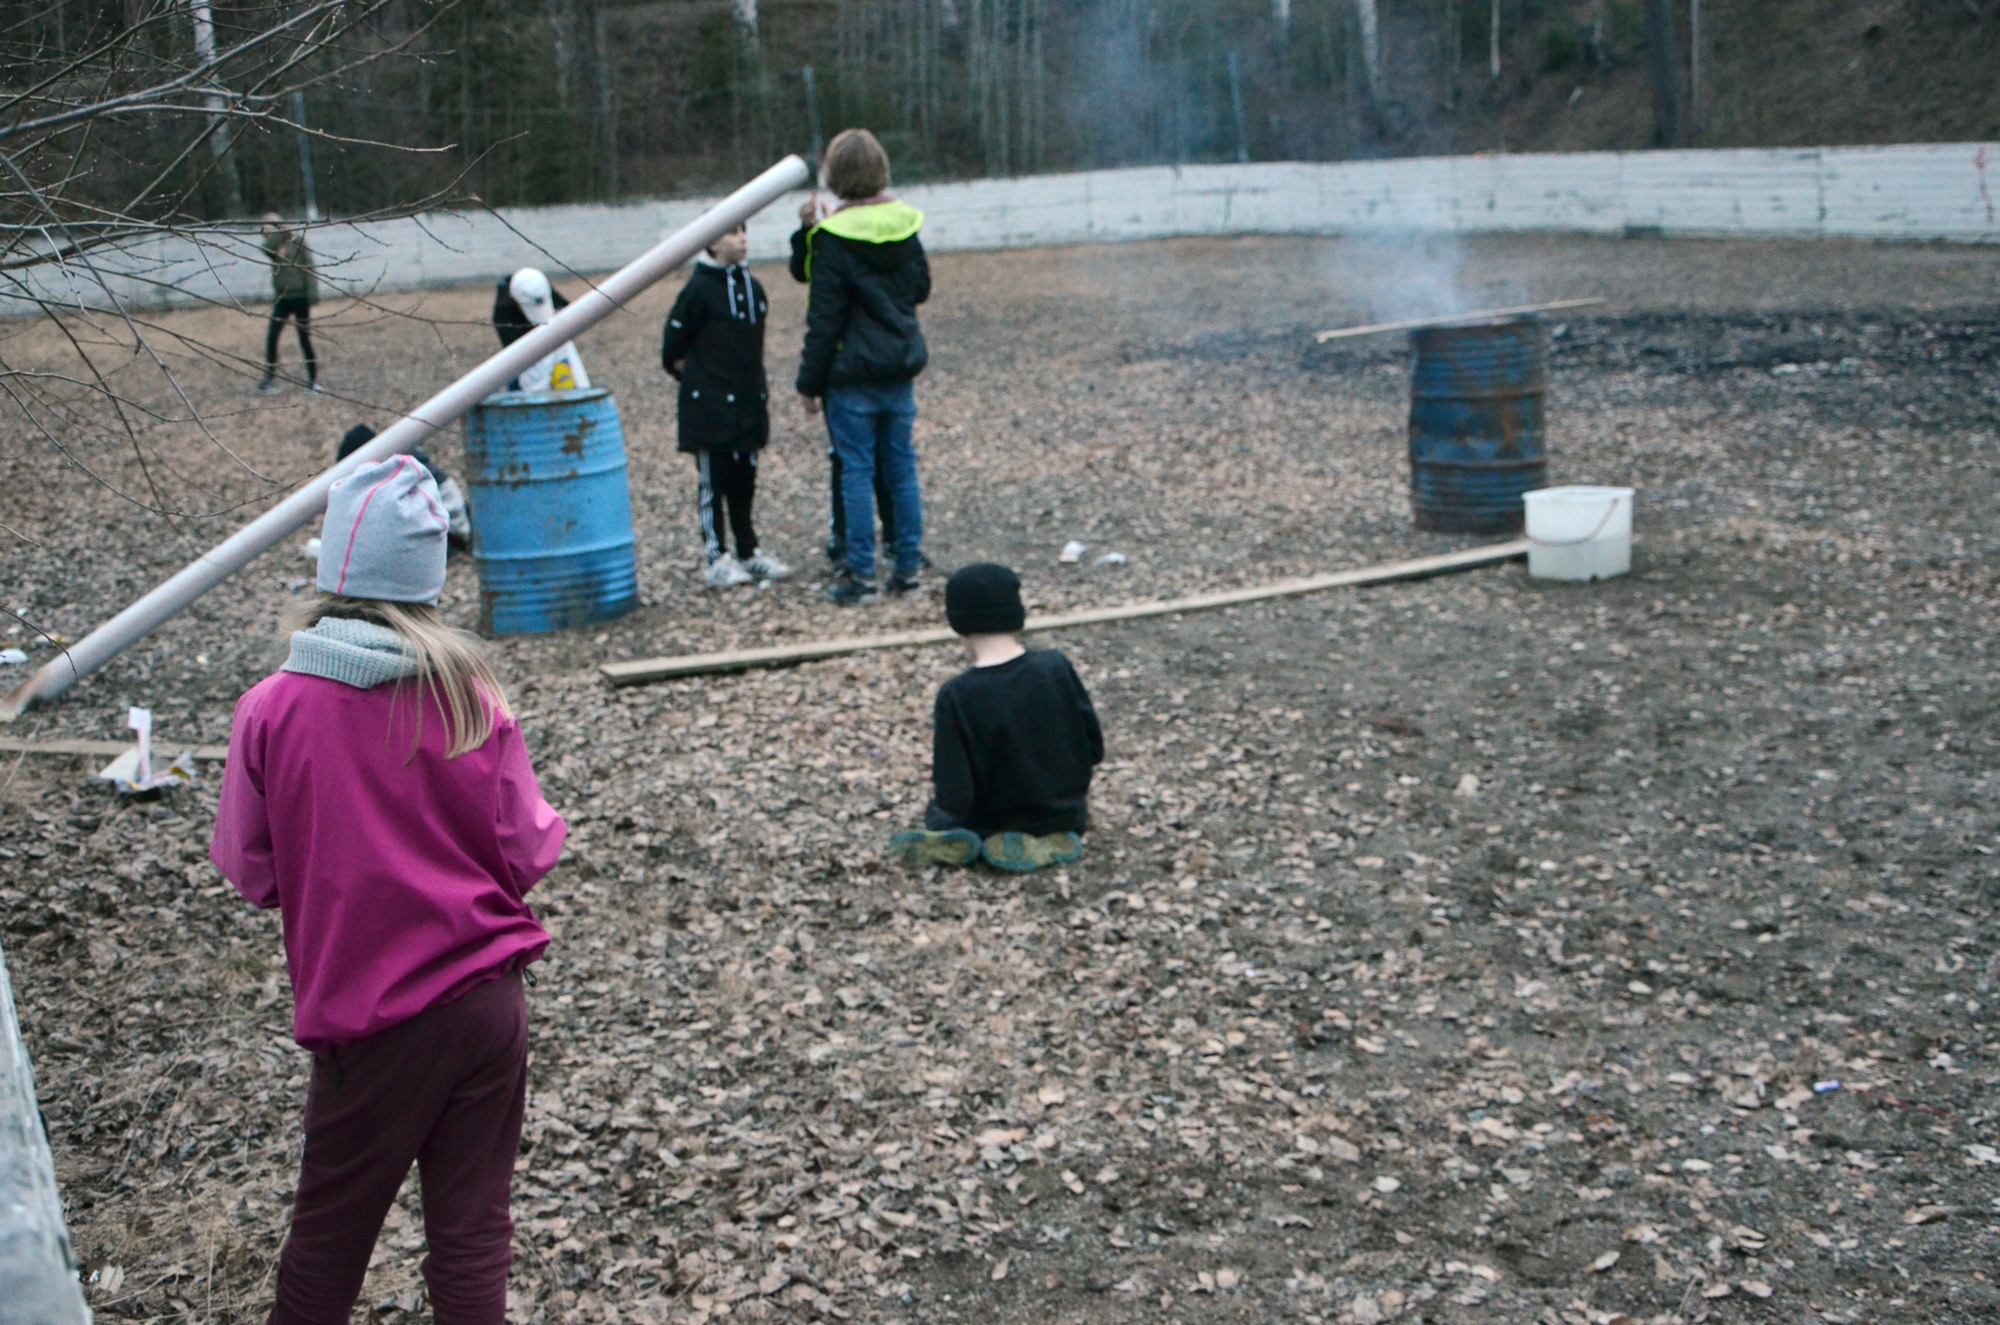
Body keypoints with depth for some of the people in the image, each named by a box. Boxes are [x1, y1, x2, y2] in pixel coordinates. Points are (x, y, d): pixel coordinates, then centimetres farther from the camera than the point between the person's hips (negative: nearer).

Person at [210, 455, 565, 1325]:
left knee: (330, 1226, 17)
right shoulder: (470, 700, -9)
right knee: (472, 1228, 12)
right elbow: (526, 857, -4)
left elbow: (251, 872, -2)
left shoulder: (272, 710, -12)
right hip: (486, 999, 1)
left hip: (368, 1017, -1)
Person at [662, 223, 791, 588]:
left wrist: (758, 387, 16)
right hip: (711, 405, -6)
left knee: (744, 480, 13)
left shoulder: (751, 286, 8)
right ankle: (716, 558, 7)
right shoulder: (700, 289, -13)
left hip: (747, 404, 7)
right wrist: (691, 375, 2)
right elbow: (673, 345, -7)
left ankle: (749, 552, 22)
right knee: (712, 482, 2)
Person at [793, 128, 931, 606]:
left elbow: (823, 320, -12)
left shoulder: (834, 239, -13)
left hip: (853, 373, -5)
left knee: (856, 472, -1)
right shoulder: (905, 224, 2)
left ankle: (862, 577, 1)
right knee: (902, 468, 11)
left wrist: (809, 383, -5)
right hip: (901, 368, 5)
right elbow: (922, 289, 15)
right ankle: (908, 566, 15)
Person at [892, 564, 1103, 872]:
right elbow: (1094, 749, -4)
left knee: (937, 813, 30)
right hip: (1066, 817, 3)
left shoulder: (956, 696, -24)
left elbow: (955, 799, -24)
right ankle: (1052, 839, 7)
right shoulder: (1056, 666, -14)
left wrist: (939, 803, 0)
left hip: (993, 823, -3)